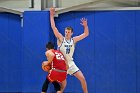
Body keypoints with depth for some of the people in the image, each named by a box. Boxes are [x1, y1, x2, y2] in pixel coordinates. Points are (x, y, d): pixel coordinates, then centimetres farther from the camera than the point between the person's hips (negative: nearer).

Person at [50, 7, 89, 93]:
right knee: (63, 83, 0)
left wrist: (85, 26, -16)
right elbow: (54, 27, -13)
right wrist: (52, 15, -17)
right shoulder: (61, 39, -6)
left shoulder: (73, 40, 3)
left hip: (71, 63, 3)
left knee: (82, 78, -5)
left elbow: (86, 34, 2)